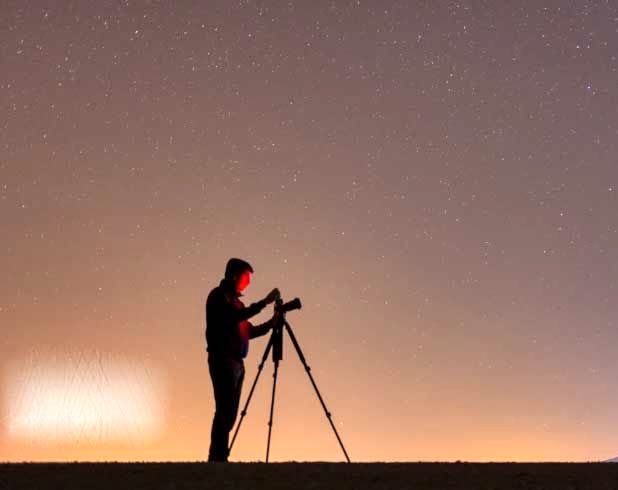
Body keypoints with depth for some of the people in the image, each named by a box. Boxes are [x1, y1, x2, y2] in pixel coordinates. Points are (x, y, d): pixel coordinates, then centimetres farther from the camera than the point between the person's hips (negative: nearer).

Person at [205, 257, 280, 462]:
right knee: (225, 412, -13)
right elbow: (238, 315, -21)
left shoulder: (235, 300, 21)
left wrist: (271, 323, 8)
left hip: (236, 362, 9)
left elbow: (248, 331, 21)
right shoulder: (219, 296, -5)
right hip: (223, 361, -9)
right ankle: (218, 458, -13)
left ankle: (218, 457, 9)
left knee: (230, 413, 6)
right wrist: (265, 302, -18)